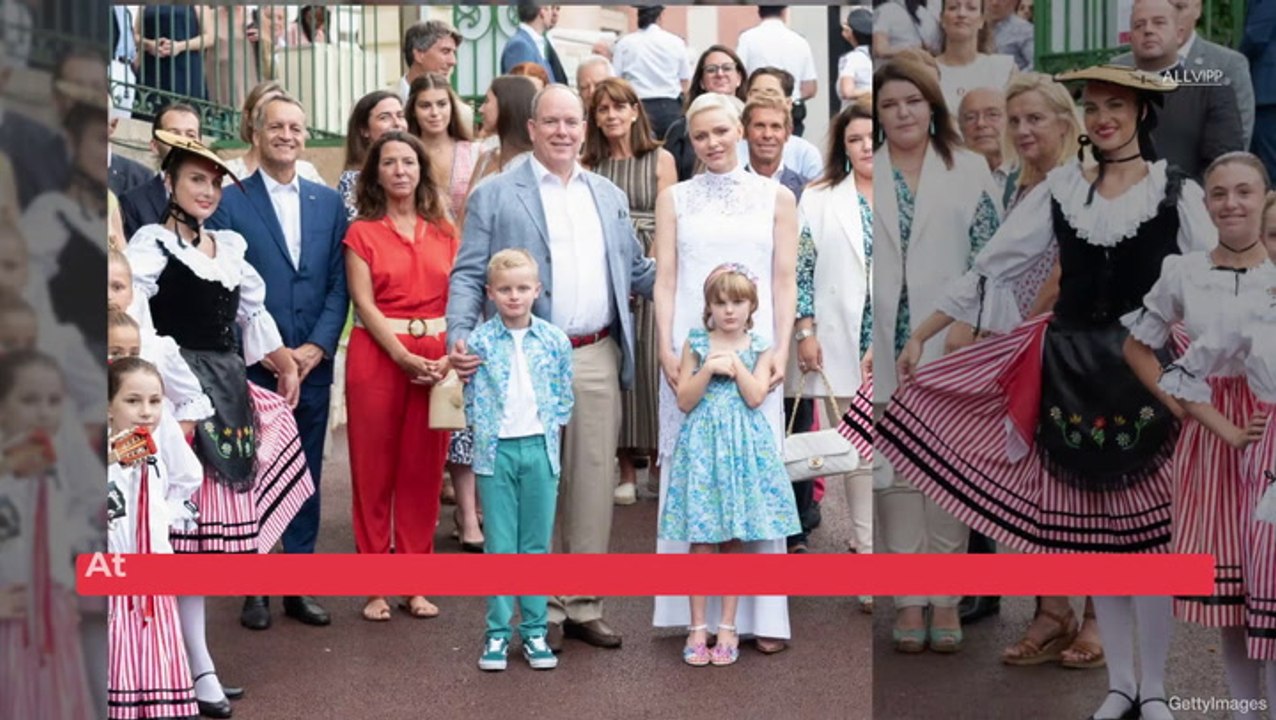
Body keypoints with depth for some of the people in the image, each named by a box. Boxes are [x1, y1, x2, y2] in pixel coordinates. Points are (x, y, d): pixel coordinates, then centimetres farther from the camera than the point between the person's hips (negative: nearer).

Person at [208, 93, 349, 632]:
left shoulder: (328, 202, 10)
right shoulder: (230, 203, 0)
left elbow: (339, 284, 6)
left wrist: (317, 347, -7)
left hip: (313, 363, 3)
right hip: (253, 365, -3)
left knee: (306, 476, 8)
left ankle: (299, 587, 17)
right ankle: (254, 588, 14)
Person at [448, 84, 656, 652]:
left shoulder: (610, 196, 17)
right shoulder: (495, 195, 2)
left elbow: (635, 271, 19)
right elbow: (468, 275, -2)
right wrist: (459, 337, -18)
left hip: (598, 360, 4)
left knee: (593, 483, 8)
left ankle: (585, 605, 19)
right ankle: (545, 608, 14)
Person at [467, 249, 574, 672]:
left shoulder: (554, 340, 2)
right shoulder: (479, 341, -2)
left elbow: (563, 398, 7)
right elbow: (473, 400, 1)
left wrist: (548, 434, -1)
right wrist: (487, 442, -4)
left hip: (540, 448, 1)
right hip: (496, 450, -1)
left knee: (537, 545, 7)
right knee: (499, 546, 4)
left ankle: (535, 631, 15)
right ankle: (497, 633, 11)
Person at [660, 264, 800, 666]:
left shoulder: (759, 348, 4)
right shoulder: (696, 344, 3)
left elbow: (756, 398, -8)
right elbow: (684, 401, -2)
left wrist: (735, 363, -10)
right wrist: (709, 368, -14)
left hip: (743, 445, 1)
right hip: (703, 443, -1)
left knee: (734, 541, 5)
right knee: (702, 542, 0)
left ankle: (728, 626, 14)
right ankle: (698, 627, 8)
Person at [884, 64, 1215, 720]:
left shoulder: (1176, 193, -1)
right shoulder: (1059, 189, 5)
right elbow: (991, 268, 5)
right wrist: (918, 335, 4)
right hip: (1073, 372, 3)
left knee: (1146, 533, 1)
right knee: (1090, 532, 9)